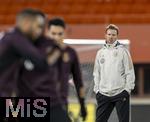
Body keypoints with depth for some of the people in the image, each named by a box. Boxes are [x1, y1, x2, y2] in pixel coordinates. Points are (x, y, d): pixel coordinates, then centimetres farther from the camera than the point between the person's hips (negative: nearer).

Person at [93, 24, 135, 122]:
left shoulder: (123, 51, -1)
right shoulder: (100, 52, 12)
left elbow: (129, 71, -3)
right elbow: (96, 73, 16)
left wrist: (128, 89, -10)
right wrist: (96, 89, 8)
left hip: (120, 93, -4)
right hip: (103, 94, 4)